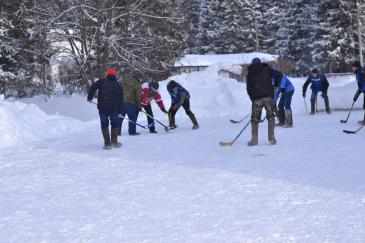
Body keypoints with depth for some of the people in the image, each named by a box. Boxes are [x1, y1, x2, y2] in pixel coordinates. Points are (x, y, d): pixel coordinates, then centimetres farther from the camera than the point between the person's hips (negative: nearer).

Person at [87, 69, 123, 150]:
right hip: (114, 109, 1)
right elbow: (121, 100, 10)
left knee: (104, 125, 9)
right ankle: (114, 141, 16)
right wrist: (120, 111, 15)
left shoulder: (102, 82, 5)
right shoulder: (118, 86, 11)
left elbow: (93, 87, -6)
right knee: (114, 124, 19)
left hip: (102, 107, -1)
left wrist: (90, 97, 6)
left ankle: (107, 143, 5)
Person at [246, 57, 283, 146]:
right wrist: (275, 85, 13)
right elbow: (279, 75, 1)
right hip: (268, 96, -1)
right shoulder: (266, 69, 10)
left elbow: (249, 89, 12)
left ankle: (254, 139, 5)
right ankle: (271, 138, 5)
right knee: (270, 117, 9)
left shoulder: (249, 74, 15)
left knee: (255, 119, 9)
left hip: (256, 99, 1)